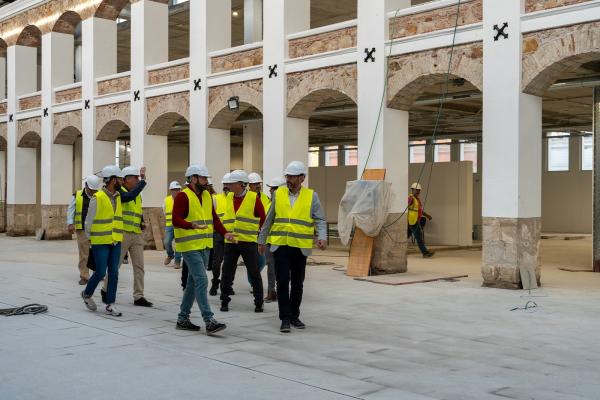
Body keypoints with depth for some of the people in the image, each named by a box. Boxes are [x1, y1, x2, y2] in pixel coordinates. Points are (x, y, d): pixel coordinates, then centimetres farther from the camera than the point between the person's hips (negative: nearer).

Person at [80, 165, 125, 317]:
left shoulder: (118, 196, 7)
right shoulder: (97, 198, -13)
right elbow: (89, 220, -6)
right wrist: (89, 238, 3)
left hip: (116, 242, 6)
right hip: (100, 242, -6)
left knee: (113, 273, 3)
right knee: (100, 272, -2)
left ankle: (110, 304, 9)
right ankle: (87, 294, 25)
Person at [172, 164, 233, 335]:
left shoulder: (206, 195, 12)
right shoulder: (183, 196, -12)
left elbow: (214, 217, 16)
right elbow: (176, 219, -20)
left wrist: (224, 232, 1)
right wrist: (192, 226, -38)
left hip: (204, 246, 9)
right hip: (190, 246, -9)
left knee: (193, 282, 13)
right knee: (202, 281, -13)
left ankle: (183, 318, 23)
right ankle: (209, 321, -13)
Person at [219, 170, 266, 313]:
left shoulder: (254, 198, -6)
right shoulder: (229, 197, 8)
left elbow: (263, 218, 2)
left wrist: (262, 236, 5)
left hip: (248, 242, -4)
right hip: (230, 242, 4)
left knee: (254, 273, 2)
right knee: (227, 273, 6)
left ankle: (259, 303, 11)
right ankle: (224, 301, 18)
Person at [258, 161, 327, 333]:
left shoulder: (311, 196, 1)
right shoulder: (278, 194, 5)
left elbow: (320, 220, -1)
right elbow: (269, 219, 12)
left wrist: (322, 237, -19)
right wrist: (262, 240, 15)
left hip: (300, 247, 0)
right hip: (280, 245, 0)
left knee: (297, 283, 10)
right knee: (283, 282, -6)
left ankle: (294, 316, 24)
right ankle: (285, 318, 0)